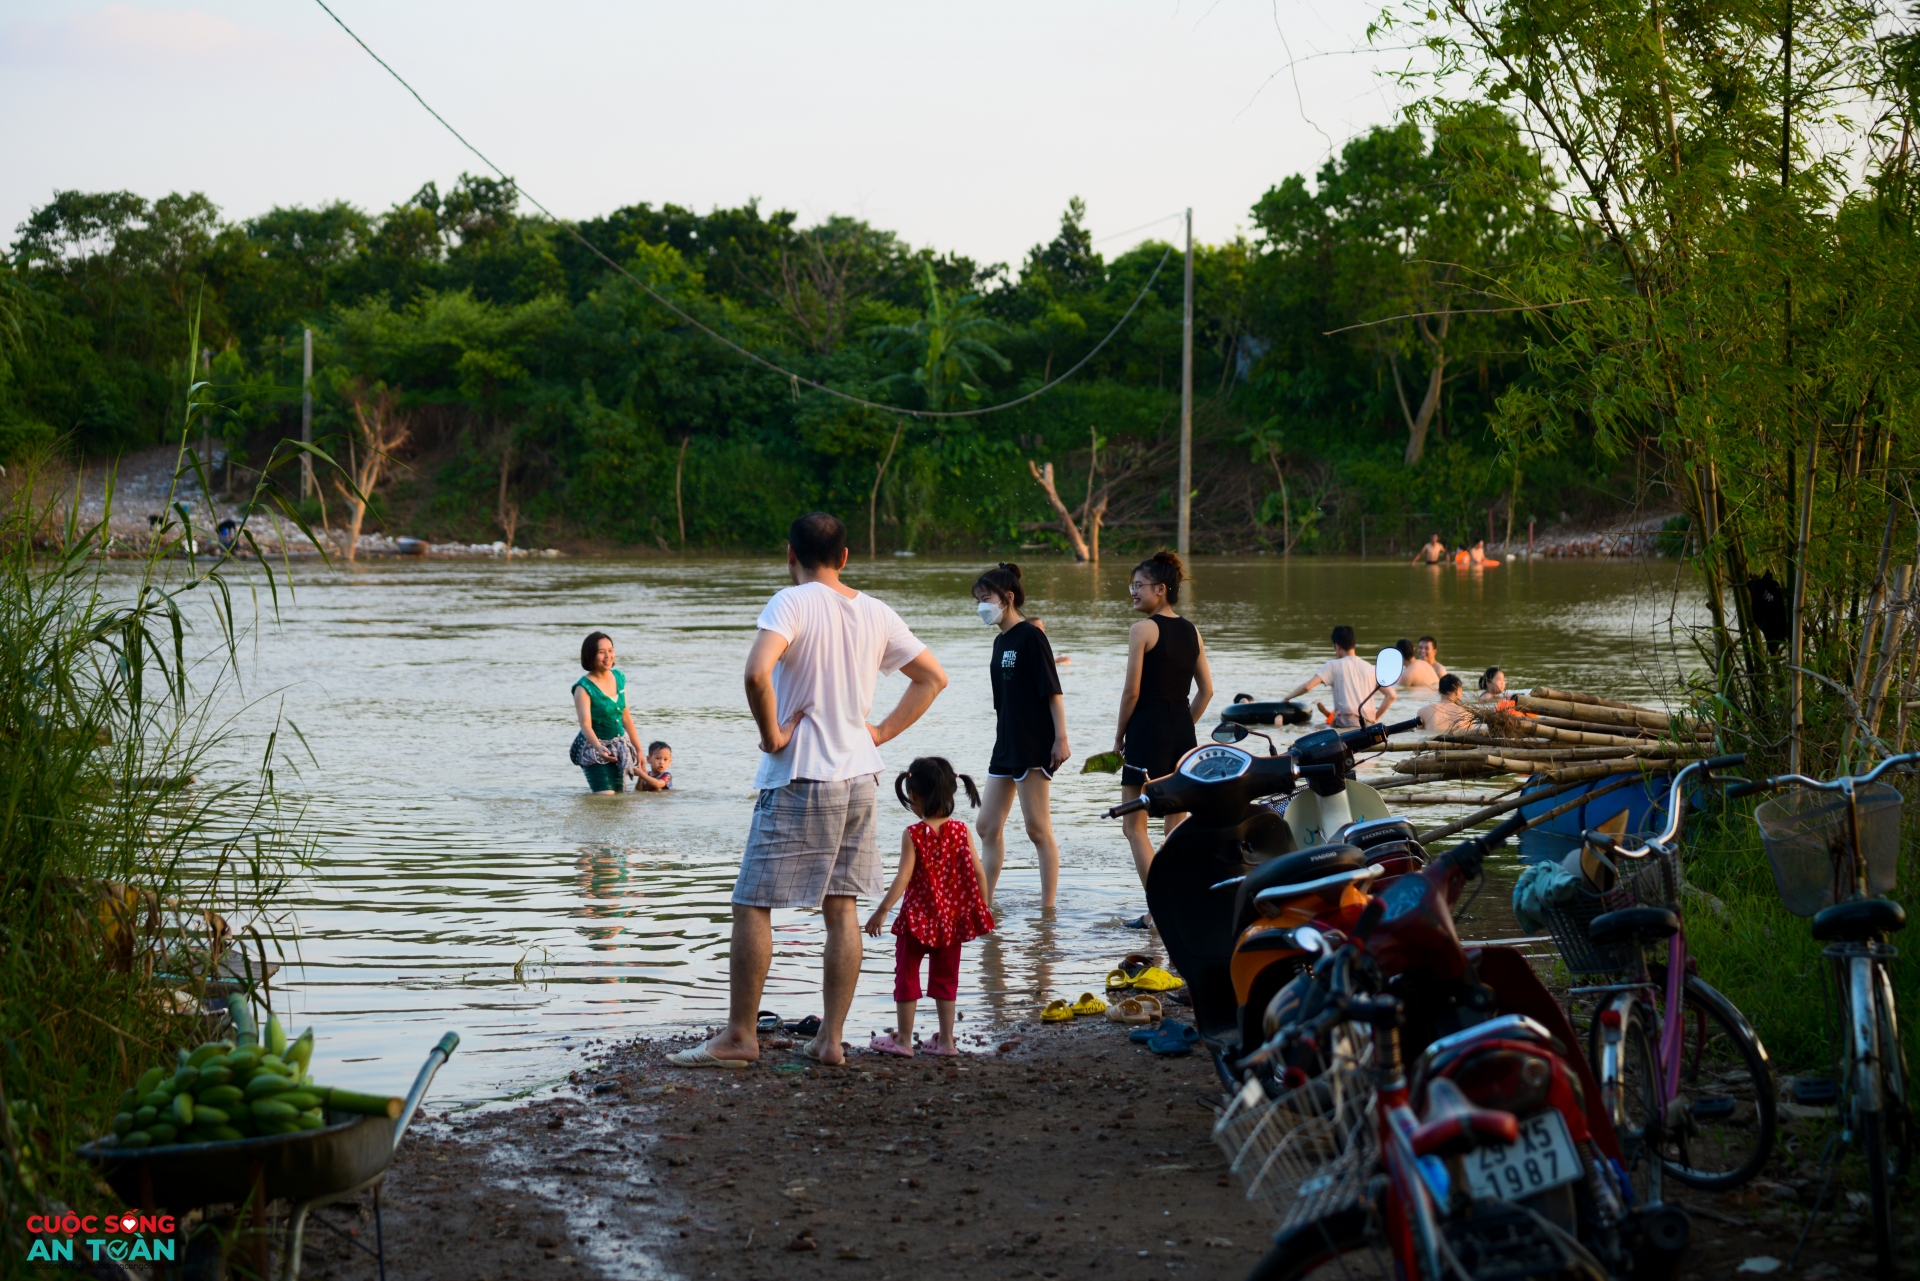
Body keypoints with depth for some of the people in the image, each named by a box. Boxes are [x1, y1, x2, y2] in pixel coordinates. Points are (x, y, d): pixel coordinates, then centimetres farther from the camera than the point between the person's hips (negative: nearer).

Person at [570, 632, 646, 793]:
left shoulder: (619, 677, 4)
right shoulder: (584, 688, -15)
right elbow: (585, 724, -24)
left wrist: (638, 749, 13)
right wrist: (599, 748, -42)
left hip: (619, 747, 6)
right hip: (594, 748, -6)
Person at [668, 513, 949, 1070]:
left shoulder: (793, 603, -12)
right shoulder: (875, 613, 8)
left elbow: (757, 672, -29)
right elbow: (933, 677, 16)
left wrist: (771, 733, -14)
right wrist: (880, 732, 12)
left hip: (799, 779, -6)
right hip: (859, 778, 6)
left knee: (752, 904, 2)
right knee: (842, 908, 9)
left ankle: (739, 1035, 4)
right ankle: (831, 1039, 10)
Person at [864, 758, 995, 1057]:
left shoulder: (913, 835, -15)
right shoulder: (960, 830, -4)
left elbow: (903, 878, -19)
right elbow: (978, 872, -4)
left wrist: (882, 911, -15)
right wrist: (984, 908, 8)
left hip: (917, 919, -4)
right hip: (951, 919, 4)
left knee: (907, 976, 10)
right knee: (945, 979, 15)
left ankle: (903, 1040, 13)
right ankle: (946, 1041, 17)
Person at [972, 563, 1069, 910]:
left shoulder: (1030, 636, -10)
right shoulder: (1001, 641, 14)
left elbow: (1052, 690, -14)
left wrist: (1061, 738, -18)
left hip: (1034, 748, -9)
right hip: (1006, 747, 9)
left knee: (1038, 829, -4)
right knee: (989, 826, 8)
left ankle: (1048, 905, 1)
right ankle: (984, 902, 13)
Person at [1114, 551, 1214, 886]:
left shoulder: (1143, 629, -10)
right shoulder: (1191, 632, 10)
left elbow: (1132, 690, -11)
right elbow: (1206, 690, 11)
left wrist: (1120, 736, 0)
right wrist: (1183, 727, 18)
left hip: (1147, 729, -7)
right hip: (1183, 730, 7)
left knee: (1135, 827, 0)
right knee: (1177, 824, 14)